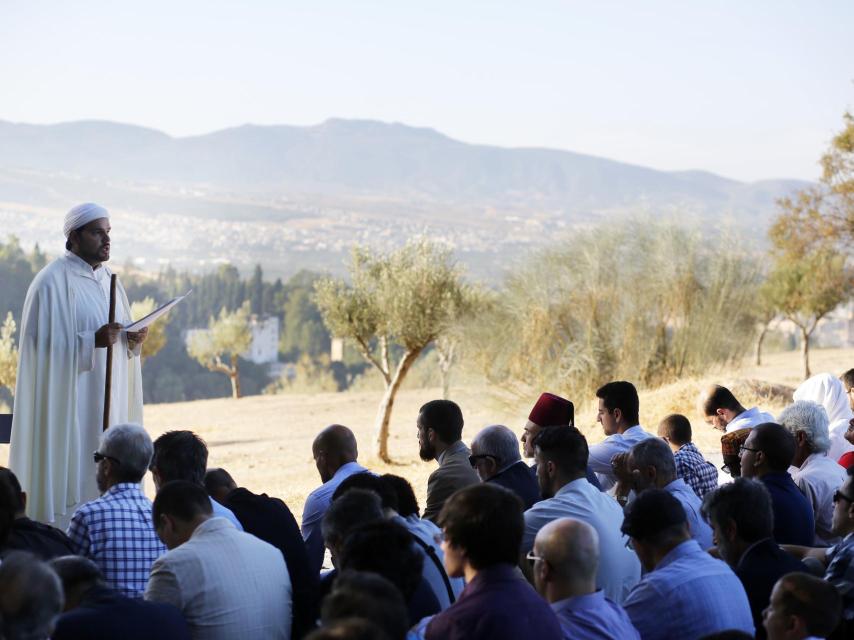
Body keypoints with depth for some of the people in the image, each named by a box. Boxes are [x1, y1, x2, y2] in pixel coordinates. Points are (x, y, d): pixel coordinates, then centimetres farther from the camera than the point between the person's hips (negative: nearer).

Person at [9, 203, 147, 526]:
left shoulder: (108, 279, 15)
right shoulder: (52, 282, -10)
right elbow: (44, 344, -15)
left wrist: (134, 340, -2)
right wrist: (92, 341, -25)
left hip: (108, 404, 7)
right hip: (69, 404, -7)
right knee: (71, 473, -8)